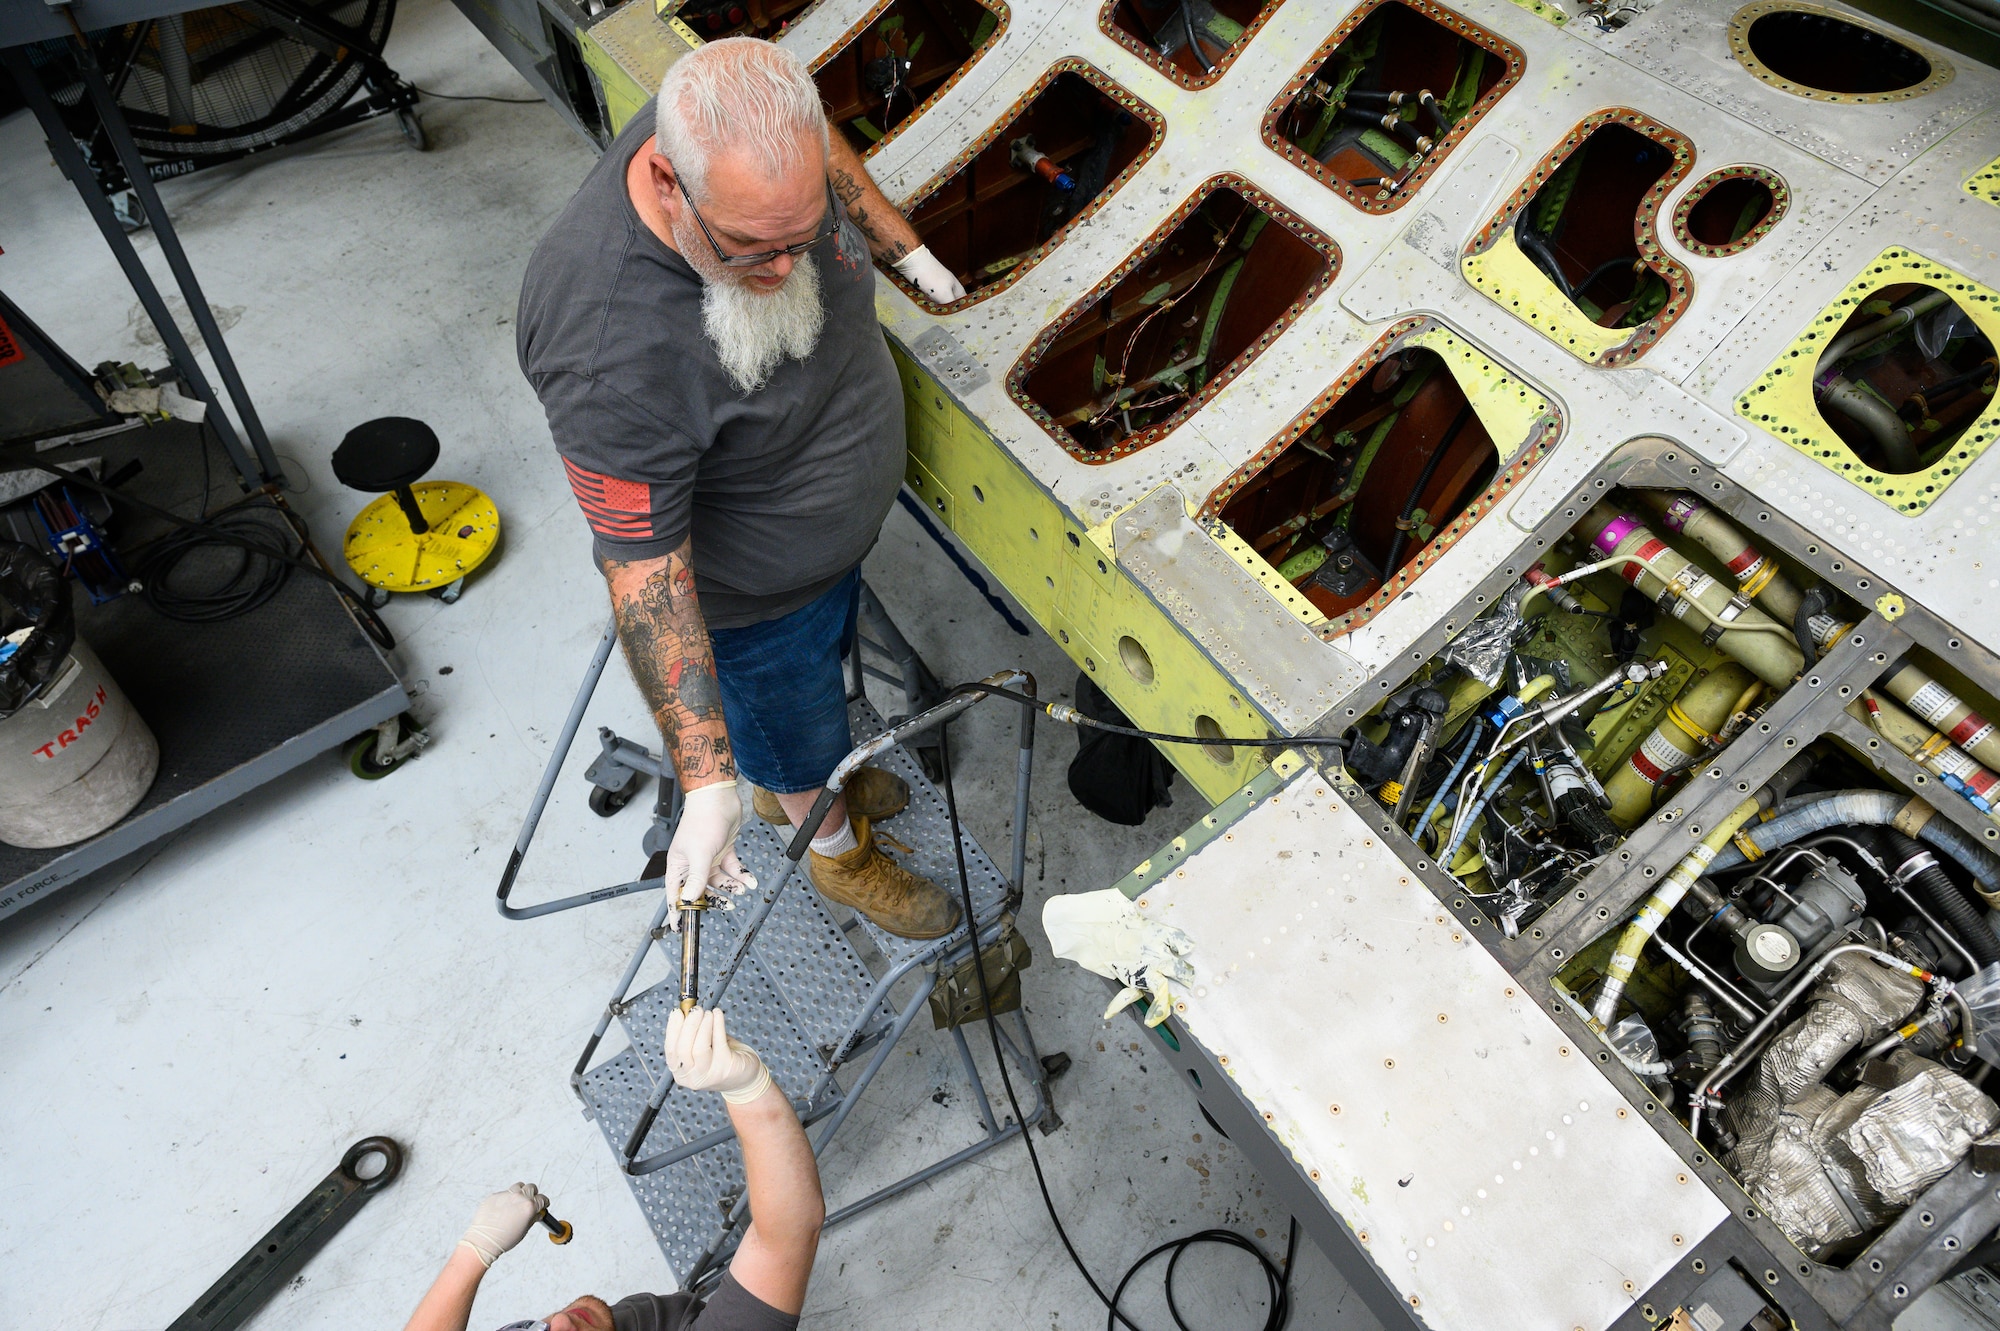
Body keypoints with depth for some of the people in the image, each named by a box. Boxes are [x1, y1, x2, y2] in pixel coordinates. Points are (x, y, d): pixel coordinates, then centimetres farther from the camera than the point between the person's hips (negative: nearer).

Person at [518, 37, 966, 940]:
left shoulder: (752, 137, -22)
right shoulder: (611, 357, -42)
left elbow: (837, 157, 3)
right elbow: (645, 576, -35)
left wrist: (907, 250, 10)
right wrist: (705, 786, -34)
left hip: (841, 524, 7)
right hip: (752, 597, -7)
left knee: (829, 656, 32)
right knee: (798, 730, 20)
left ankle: (787, 785, 64)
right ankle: (840, 856, 54)